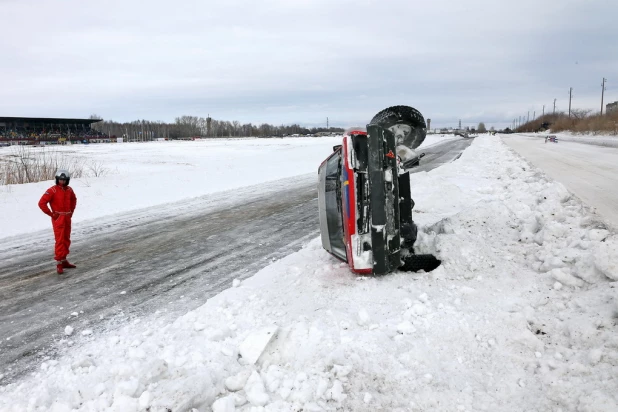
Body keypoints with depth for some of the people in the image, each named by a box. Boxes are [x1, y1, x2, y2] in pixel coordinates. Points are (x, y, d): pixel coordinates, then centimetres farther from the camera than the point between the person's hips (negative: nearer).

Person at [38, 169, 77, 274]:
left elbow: (74, 199, 26)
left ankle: (64, 261, 24)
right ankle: (59, 263, -6)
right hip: (58, 218, -7)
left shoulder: (69, 190, 7)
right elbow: (41, 203, -15)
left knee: (66, 240, 13)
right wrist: (51, 214, -12)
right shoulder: (52, 190, -12)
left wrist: (71, 211, 15)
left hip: (67, 218, 7)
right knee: (60, 240, -10)